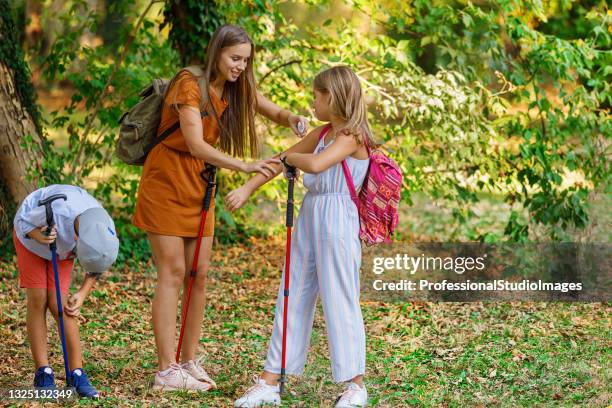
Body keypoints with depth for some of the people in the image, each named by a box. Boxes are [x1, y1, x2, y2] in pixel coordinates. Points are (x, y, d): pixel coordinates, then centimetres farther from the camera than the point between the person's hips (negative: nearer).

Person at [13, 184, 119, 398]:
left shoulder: (105, 230, -31)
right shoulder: (58, 211, -45)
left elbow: (96, 268, -8)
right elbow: (23, 221, -23)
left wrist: (82, 294, -18)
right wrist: (39, 237, -42)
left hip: (62, 243, 2)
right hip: (31, 235, -2)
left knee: (58, 304, -11)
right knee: (38, 300, -11)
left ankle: (77, 373, -8)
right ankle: (43, 372, -5)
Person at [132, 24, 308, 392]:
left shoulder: (238, 90, 3)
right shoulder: (190, 85, -19)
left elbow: (277, 114, 9)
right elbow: (196, 146, -27)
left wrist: (293, 119, -16)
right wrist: (245, 166, -37)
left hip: (199, 189, 7)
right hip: (166, 185, -7)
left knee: (199, 275, 5)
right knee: (172, 273, -9)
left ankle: (190, 362, 12)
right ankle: (166, 370, -8)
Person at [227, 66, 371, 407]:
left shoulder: (352, 135, -11)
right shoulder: (323, 133, 14)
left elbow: (315, 164, -27)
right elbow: (282, 159, 20)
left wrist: (292, 158, -7)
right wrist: (247, 189, 16)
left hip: (337, 221, -9)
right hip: (309, 216, 9)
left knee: (340, 299, -4)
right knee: (293, 298, 9)